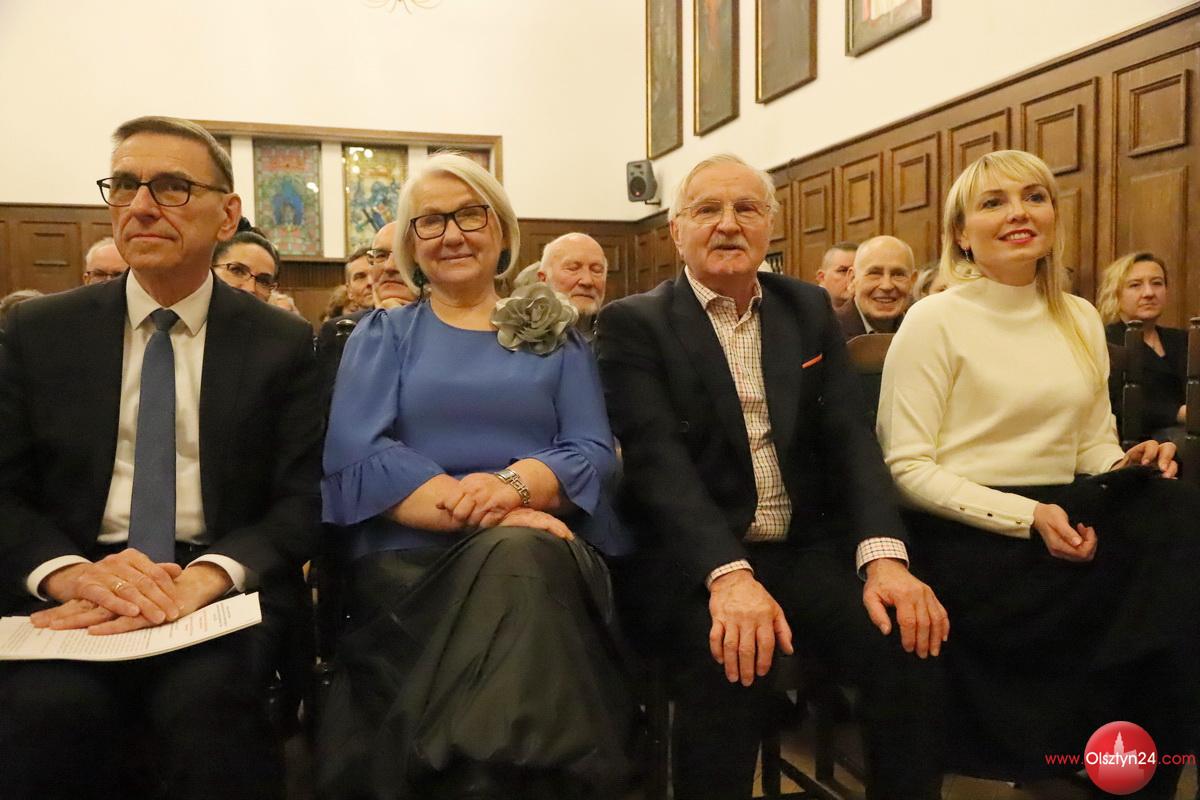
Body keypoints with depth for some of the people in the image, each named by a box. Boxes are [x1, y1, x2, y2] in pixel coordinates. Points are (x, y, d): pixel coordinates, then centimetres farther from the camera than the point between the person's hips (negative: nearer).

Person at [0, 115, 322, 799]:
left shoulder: (283, 344, 4)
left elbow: (302, 502, -1)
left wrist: (206, 576, -22)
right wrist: (68, 571, -18)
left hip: (224, 584, -1)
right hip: (70, 584, 2)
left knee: (206, 702, -32)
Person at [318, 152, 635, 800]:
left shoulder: (555, 337, 16)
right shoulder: (382, 336, 13)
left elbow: (593, 452, 4)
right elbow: (357, 456, -3)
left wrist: (513, 485, -19)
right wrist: (480, 511, -17)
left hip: (544, 552, 1)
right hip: (410, 558, -1)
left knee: (517, 559, -34)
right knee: (510, 551, -34)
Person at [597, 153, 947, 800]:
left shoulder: (809, 309, 11)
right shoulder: (633, 324, -2)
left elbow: (847, 438, 2)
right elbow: (657, 457, -15)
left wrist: (882, 555, -16)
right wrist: (728, 574, -31)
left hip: (806, 549, 4)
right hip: (690, 559, -3)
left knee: (911, 642, -20)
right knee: (730, 660, -32)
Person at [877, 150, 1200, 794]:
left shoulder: (1082, 319, 14)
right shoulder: (936, 319, -5)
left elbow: (1092, 442, 19)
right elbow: (907, 467, -10)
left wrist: (1127, 465, -6)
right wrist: (1025, 515, -19)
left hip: (1065, 525, 6)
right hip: (967, 538, -6)